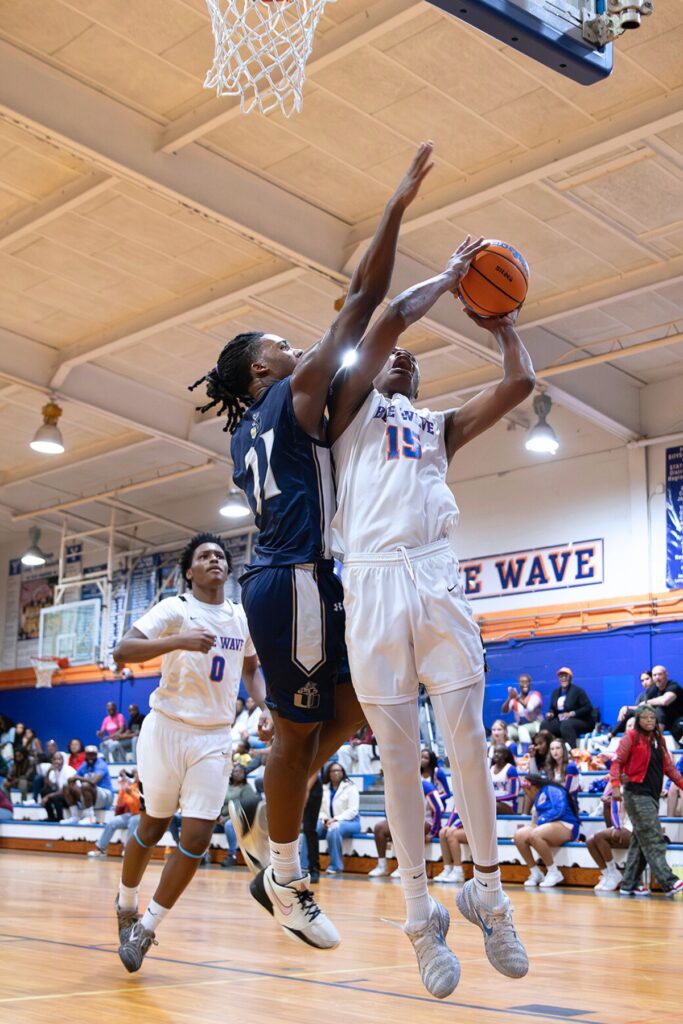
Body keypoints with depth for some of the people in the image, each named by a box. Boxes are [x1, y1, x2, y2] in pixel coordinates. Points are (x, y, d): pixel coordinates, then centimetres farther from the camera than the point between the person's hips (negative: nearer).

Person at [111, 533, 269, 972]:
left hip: (215, 738, 3)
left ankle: (146, 927, 8)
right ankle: (126, 904, 36)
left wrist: (265, 705, 4)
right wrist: (178, 641, -33)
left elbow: (250, 668, 23)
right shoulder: (175, 609, -7)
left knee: (198, 837, -7)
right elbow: (122, 651, -19)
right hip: (168, 727, -3)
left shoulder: (242, 618, 7)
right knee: (154, 825, 10)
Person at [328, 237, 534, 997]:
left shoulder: (440, 427, 27)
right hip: (372, 584, -3)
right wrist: (449, 276, 13)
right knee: (398, 755, -2)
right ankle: (421, 916, 7)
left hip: (437, 580, 3)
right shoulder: (352, 405, 15)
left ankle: (488, 895, 12)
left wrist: (502, 326, 29)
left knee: (468, 742, -2)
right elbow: (389, 318, 1)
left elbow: (520, 384, 17)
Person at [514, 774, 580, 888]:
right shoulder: (538, 798, 24)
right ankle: (536, 873, -5)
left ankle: (554, 873, -20)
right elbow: (537, 817, 17)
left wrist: (539, 822, -13)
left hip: (565, 826, -8)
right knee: (519, 835, -14)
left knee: (534, 835, -35)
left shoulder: (552, 789, -1)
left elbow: (560, 810, -15)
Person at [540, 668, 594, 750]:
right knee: (545, 724, -20)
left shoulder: (578, 691, -6)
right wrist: (550, 713, -4)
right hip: (561, 721, 6)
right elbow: (552, 708, 21)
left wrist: (571, 714, -21)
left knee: (566, 724, -38)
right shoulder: (556, 692, 13)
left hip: (581, 721, -6)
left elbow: (588, 708, -12)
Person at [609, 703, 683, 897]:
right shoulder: (631, 736, -3)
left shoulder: (658, 740, 16)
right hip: (637, 794, -7)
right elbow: (617, 761, -8)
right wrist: (615, 786, -19)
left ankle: (629, 884, 13)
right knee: (653, 840, -12)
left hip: (652, 795, 7)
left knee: (640, 841, 8)